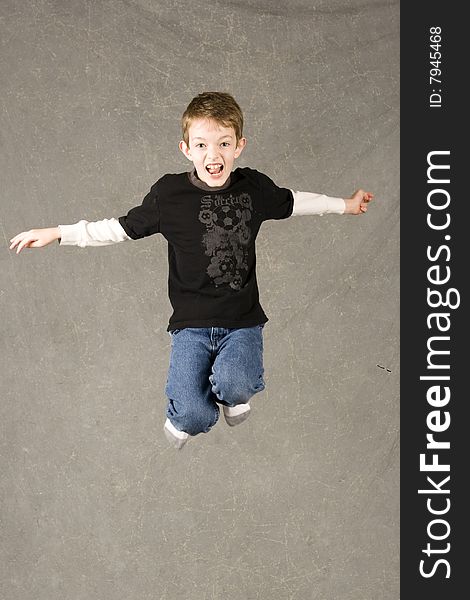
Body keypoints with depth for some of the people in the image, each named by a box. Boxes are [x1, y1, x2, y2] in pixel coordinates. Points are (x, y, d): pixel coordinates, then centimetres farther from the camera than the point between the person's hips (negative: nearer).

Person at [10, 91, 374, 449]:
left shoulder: (254, 187, -1)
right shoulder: (169, 194, -7)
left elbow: (291, 202, 19)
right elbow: (121, 229, 3)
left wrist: (344, 205, 29)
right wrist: (57, 233, -1)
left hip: (243, 320, 1)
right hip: (192, 322, -1)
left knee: (234, 387, -28)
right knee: (193, 414, -18)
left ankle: (236, 393, 11)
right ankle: (184, 418, 21)